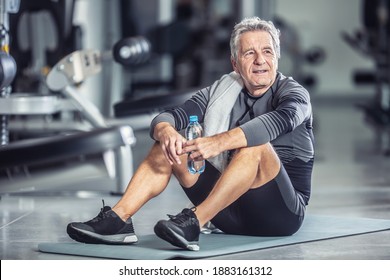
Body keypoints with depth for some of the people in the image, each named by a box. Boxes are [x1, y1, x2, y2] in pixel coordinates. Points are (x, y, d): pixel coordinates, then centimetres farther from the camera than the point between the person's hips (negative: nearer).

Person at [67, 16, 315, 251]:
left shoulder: (294, 93, -5)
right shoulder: (221, 91, 9)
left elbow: (281, 120, -30)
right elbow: (169, 117, -5)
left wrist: (220, 142, -44)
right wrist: (166, 131, -30)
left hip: (283, 212, -4)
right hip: (233, 215, 5)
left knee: (256, 146, -31)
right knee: (166, 145, -7)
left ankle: (192, 224, -40)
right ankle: (118, 219, -23)